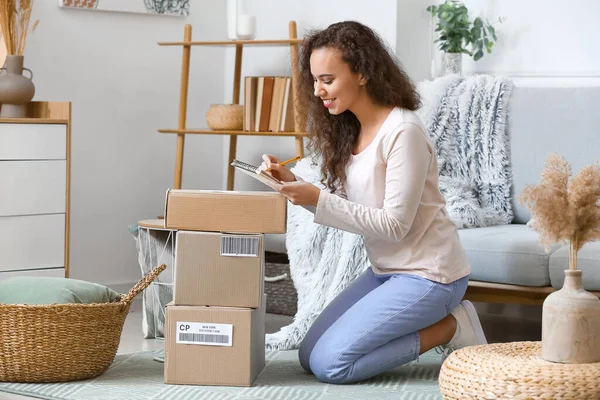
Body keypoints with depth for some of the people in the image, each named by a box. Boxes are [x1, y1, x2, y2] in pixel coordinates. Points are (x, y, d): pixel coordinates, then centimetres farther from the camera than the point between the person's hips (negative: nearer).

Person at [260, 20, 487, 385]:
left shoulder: (403, 132, -20)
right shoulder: (349, 131, 6)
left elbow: (394, 224, -22)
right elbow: (343, 207, 6)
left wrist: (318, 199, -24)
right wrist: (294, 184, -8)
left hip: (427, 274, -9)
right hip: (386, 270, 9)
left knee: (329, 364, -15)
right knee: (310, 356, 6)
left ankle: (450, 328, -2)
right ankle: (436, 319, 11)